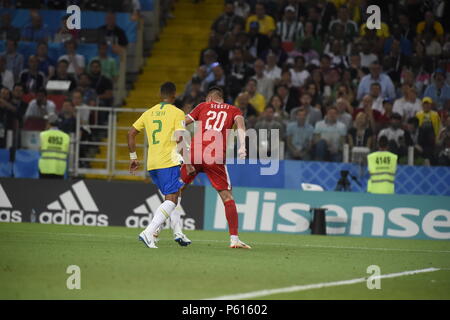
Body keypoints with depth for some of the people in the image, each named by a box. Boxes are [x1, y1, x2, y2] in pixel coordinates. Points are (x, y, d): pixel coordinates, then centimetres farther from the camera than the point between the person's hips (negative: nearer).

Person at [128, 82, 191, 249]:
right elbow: (181, 139, -14)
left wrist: (133, 157, 18)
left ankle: (178, 232, 15)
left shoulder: (149, 113, 14)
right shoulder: (177, 113, -3)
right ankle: (148, 233, -24)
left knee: (172, 197, 21)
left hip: (152, 164, 7)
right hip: (169, 162, -7)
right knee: (171, 200, -9)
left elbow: (131, 133, 12)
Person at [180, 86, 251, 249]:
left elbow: (182, 124, 15)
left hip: (194, 153, 1)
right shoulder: (233, 110, 18)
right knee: (227, 197, 3)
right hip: (216, 158, -1)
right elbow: (239, 122, -4)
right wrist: (242, 146, -16)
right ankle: (234, 238, -5)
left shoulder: (203, 106, 20)